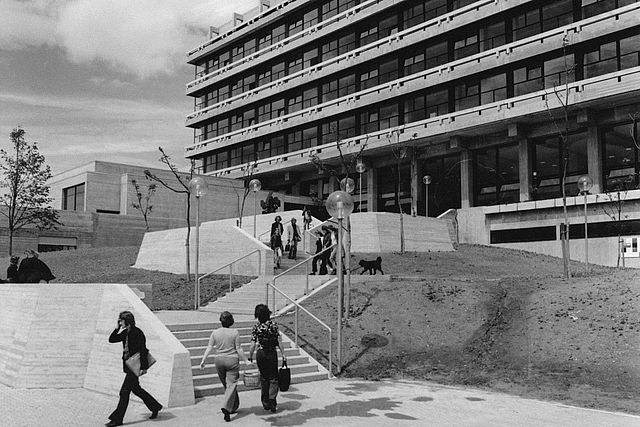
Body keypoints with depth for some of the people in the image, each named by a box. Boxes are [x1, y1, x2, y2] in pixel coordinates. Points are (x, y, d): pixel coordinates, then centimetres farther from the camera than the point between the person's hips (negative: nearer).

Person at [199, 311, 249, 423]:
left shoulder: (215, 333, -1)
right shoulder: (235, 333, -8)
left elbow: (209, 348, -1)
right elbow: (238, 349, -8)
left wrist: (203, 361, 5)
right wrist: (245, 360, 1)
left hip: (219, 360, 3)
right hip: (232, 360, -3)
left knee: (226, 385, 17)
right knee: (231, 384, -2)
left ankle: (234, 407, 28)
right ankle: (226, 407, -21)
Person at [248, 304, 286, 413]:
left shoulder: (256, 327, -6)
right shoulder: (273, 324, -6)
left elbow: (253, 345, -9)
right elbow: (279, 341, -7)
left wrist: (250, 357, 3)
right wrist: (283, 354, -1)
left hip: (260, 354, 1)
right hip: (272, 353, -1)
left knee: (264, 378, 15)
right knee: (273, 378, 9)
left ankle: (265, 402, 18)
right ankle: (272, 400, -6)